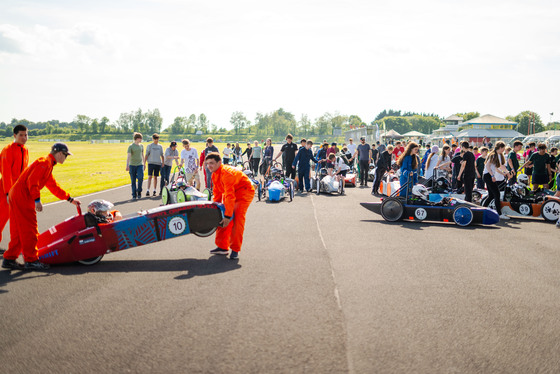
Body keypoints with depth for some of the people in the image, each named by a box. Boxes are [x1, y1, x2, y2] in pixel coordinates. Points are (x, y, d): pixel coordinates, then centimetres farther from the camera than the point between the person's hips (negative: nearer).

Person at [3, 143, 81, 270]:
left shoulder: (48, 165, 21)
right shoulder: (45, 162, -11)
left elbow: (53, 186, 29)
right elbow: (32, 181, -22)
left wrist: (70, 199, 31)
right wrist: (37, 200, -24)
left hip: (16, 195, 10)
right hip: (22, 197, -10)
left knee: (19, 231, 14)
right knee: (29, 230, -4)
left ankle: (9, 259, 19)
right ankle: (31, 261, 1)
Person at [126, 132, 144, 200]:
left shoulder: (141, 146, 11)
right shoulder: (131, 146, -2)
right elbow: (128, 156, -9)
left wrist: (144, 164, 23)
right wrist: (127, 165, -17)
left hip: (140, 165, 2)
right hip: (132, 165, -2)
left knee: (140, 178, -17)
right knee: (133, 181, 1)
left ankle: (139, 191, 4)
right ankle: (134, 195, 9)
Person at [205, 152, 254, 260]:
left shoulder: (226, 173, -31)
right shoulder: (214, 174, -2)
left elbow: (230, 195, -34)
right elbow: (217, 192, 10)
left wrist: (228, 215, -33)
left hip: (244, 192, -9)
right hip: (231, 193, 9)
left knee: (237, 219, -18)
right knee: (221, 218, 5)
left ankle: (235, 249, -11)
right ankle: (222, 247, 13)